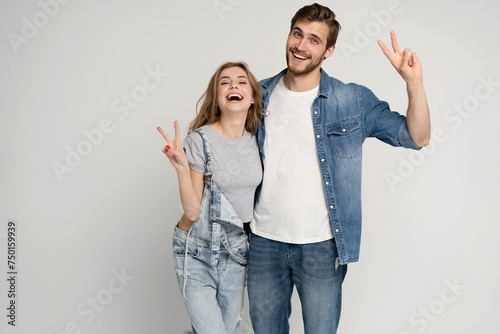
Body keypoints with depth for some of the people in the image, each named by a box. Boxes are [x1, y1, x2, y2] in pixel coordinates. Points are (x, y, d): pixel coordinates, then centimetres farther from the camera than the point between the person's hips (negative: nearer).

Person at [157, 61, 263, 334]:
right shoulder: (200, 140, -16)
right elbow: (192, 211, -17)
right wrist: (181, 166, -28)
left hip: (236, 250, 5)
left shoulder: (257, 140, -1)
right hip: (197, 253, -5)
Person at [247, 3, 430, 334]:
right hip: (263, 241, 3)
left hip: (322, 247, -2)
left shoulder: (353, 100, -6)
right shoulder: (260, 95, 2)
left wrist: (414, 82, -21)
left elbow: (418, 137, -7)